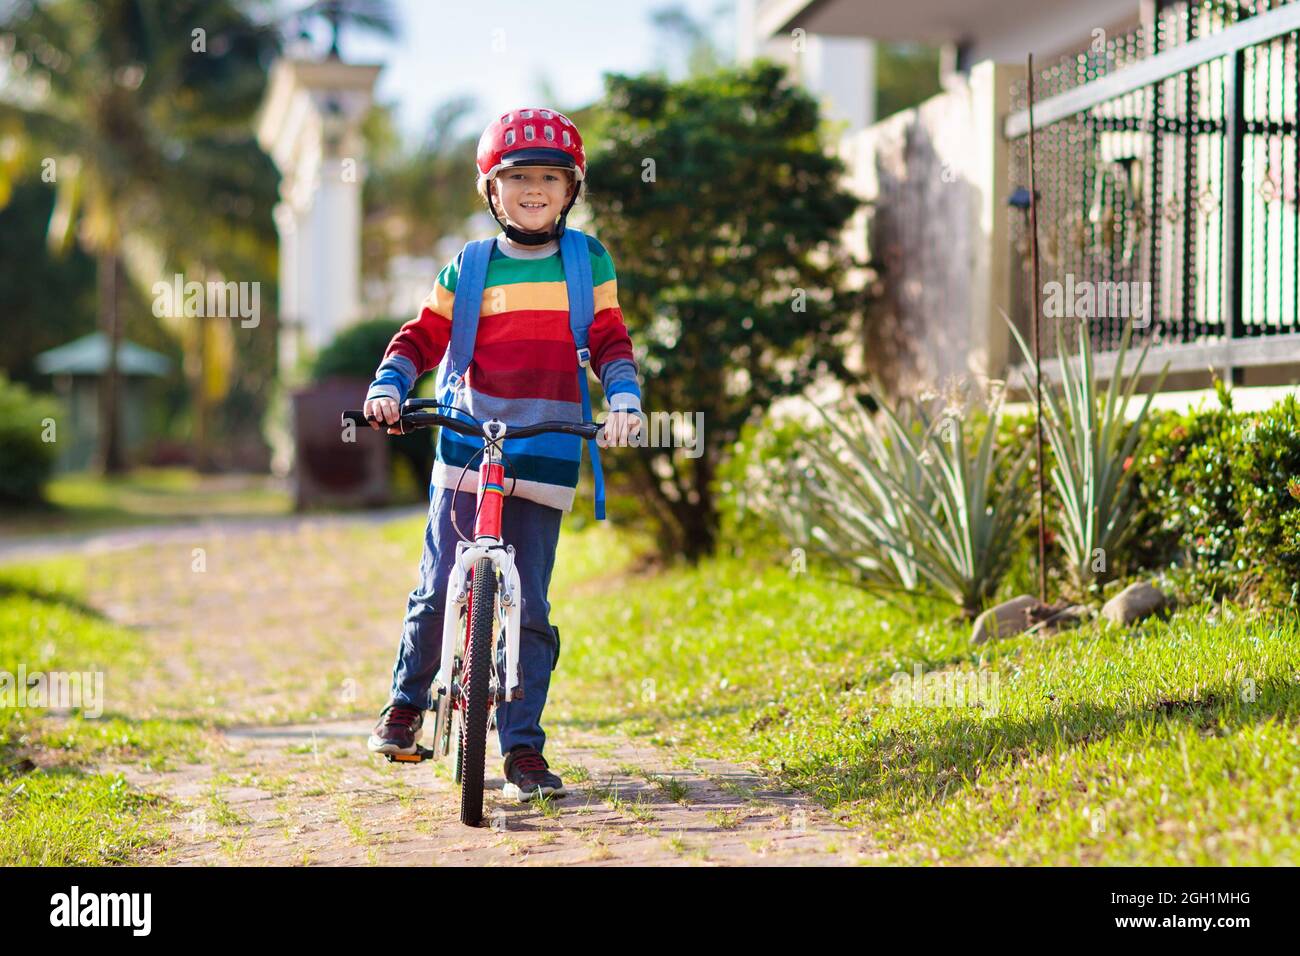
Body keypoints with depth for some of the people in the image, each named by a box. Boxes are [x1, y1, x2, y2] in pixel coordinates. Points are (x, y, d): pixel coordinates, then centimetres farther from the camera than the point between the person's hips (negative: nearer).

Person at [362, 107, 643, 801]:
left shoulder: (588, 261, 8)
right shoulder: (469, 269, 7)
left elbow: (610, 340, 6)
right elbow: (421, 337, 8)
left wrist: (624, 398, -10)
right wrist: (387, 387, -8)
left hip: (546, 460, 0)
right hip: (466, 448, 0)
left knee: (529, 607, -1)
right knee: (438, 590, -1)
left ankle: (523, 747, 8)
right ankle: (407, 699, 24)